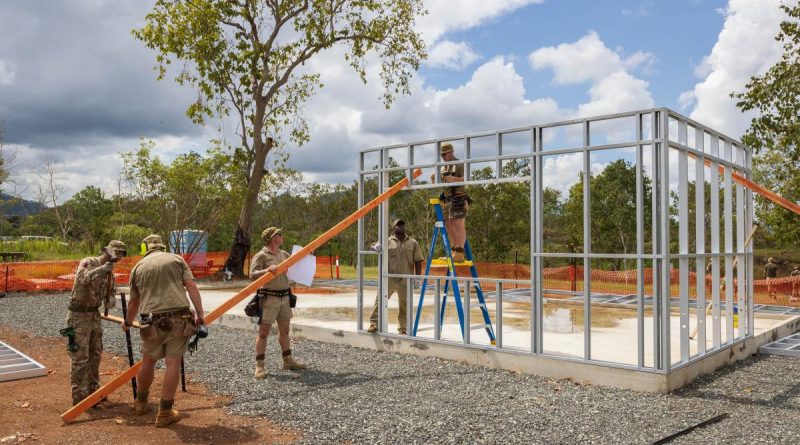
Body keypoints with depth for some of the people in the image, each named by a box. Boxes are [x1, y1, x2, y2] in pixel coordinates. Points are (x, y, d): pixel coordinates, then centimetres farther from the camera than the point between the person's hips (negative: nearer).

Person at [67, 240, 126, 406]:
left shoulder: (110, 273, 8)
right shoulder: (87, 262, -13)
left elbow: (110, 296, 12)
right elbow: (82, 278, -35)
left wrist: (110, 301, -10)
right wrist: (103, 269, -41)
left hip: (95, 315, 8)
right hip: (79, 316, -8)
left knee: (95, 355, 14)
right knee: (80, 357, -6)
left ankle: (92, 390, 26)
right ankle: (78, 396, 1)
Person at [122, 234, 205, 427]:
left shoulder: (138, 267, 15)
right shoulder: (176, 259, 11)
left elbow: (134, 301, 21)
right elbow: (191, 286, -1)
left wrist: (127, 322, 38)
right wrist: (200, 314, -2)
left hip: (153, 321, 2)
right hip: (178, 317, -2)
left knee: (148, 361, 20)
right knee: (173, 362, 1)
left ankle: (141, 403, 38)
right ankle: (165, 413, 4)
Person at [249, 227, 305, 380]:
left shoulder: (284, 254, 14)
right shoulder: (261, 256, -8)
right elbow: (252, 274, -17)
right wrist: (267, 270, -32)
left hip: (285, 297, 7)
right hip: (269, 297, -7)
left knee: (284, 330, 16)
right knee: (263, 331, -3)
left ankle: (288, 361, 27)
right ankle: (259, 366, 1)